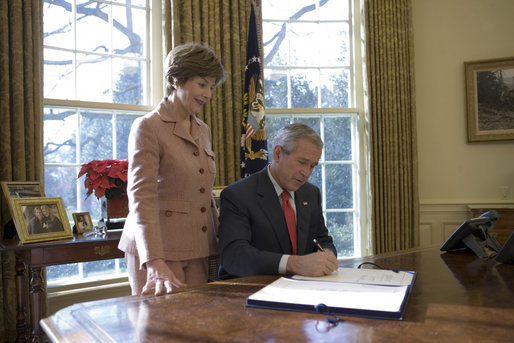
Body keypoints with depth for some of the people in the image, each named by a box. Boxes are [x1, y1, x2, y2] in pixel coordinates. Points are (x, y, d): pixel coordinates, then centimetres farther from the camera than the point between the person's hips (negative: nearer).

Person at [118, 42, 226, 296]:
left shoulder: (203, 131, 13)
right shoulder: (148, 127, -9)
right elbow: (142, 197, -19)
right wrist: (155, 264, -29)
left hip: (197, 249, 6)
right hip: (159, 248, -6)